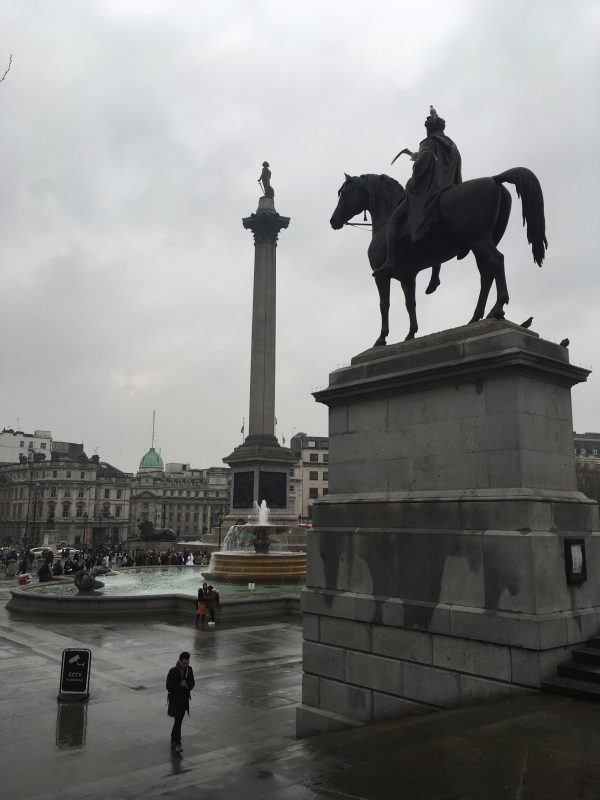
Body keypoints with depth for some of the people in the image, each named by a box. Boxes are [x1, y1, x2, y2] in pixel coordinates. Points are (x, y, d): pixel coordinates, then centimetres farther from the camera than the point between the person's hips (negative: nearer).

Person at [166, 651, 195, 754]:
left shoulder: (189, 669, -2)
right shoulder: (173, 671, -15)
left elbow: (192, 683, 8)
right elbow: (168, 686, -13)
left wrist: (188, 686, -15)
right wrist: (180, 685, -25)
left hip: (185, 700, 5)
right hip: (175, 700, -5)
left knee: (178, 721, 15)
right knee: (178, 721, -12)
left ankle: (173, 740, 32)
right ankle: (178, 744, -11)